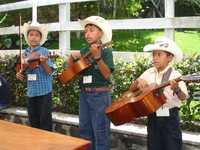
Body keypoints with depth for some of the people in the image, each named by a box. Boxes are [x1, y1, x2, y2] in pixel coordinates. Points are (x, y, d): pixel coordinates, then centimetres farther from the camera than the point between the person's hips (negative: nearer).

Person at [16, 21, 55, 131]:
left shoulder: (44, 51, -8)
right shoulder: (25, 53, 7)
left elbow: (49, 72, -13)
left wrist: (43, 62, -30)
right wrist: (20, 75, -3)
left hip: (44, 91, -5)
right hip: (30, 92, 5)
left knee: (45, 122, 2)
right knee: (33, 122, 14)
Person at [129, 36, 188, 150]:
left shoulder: (175, 75, -11)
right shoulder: (149, 73, 4)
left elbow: (183, 97, -22)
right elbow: (132, 89, 8)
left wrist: (176, 89, -43)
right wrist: (138, 81, -13)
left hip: (169, 115, -4)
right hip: (153, 115, 5)